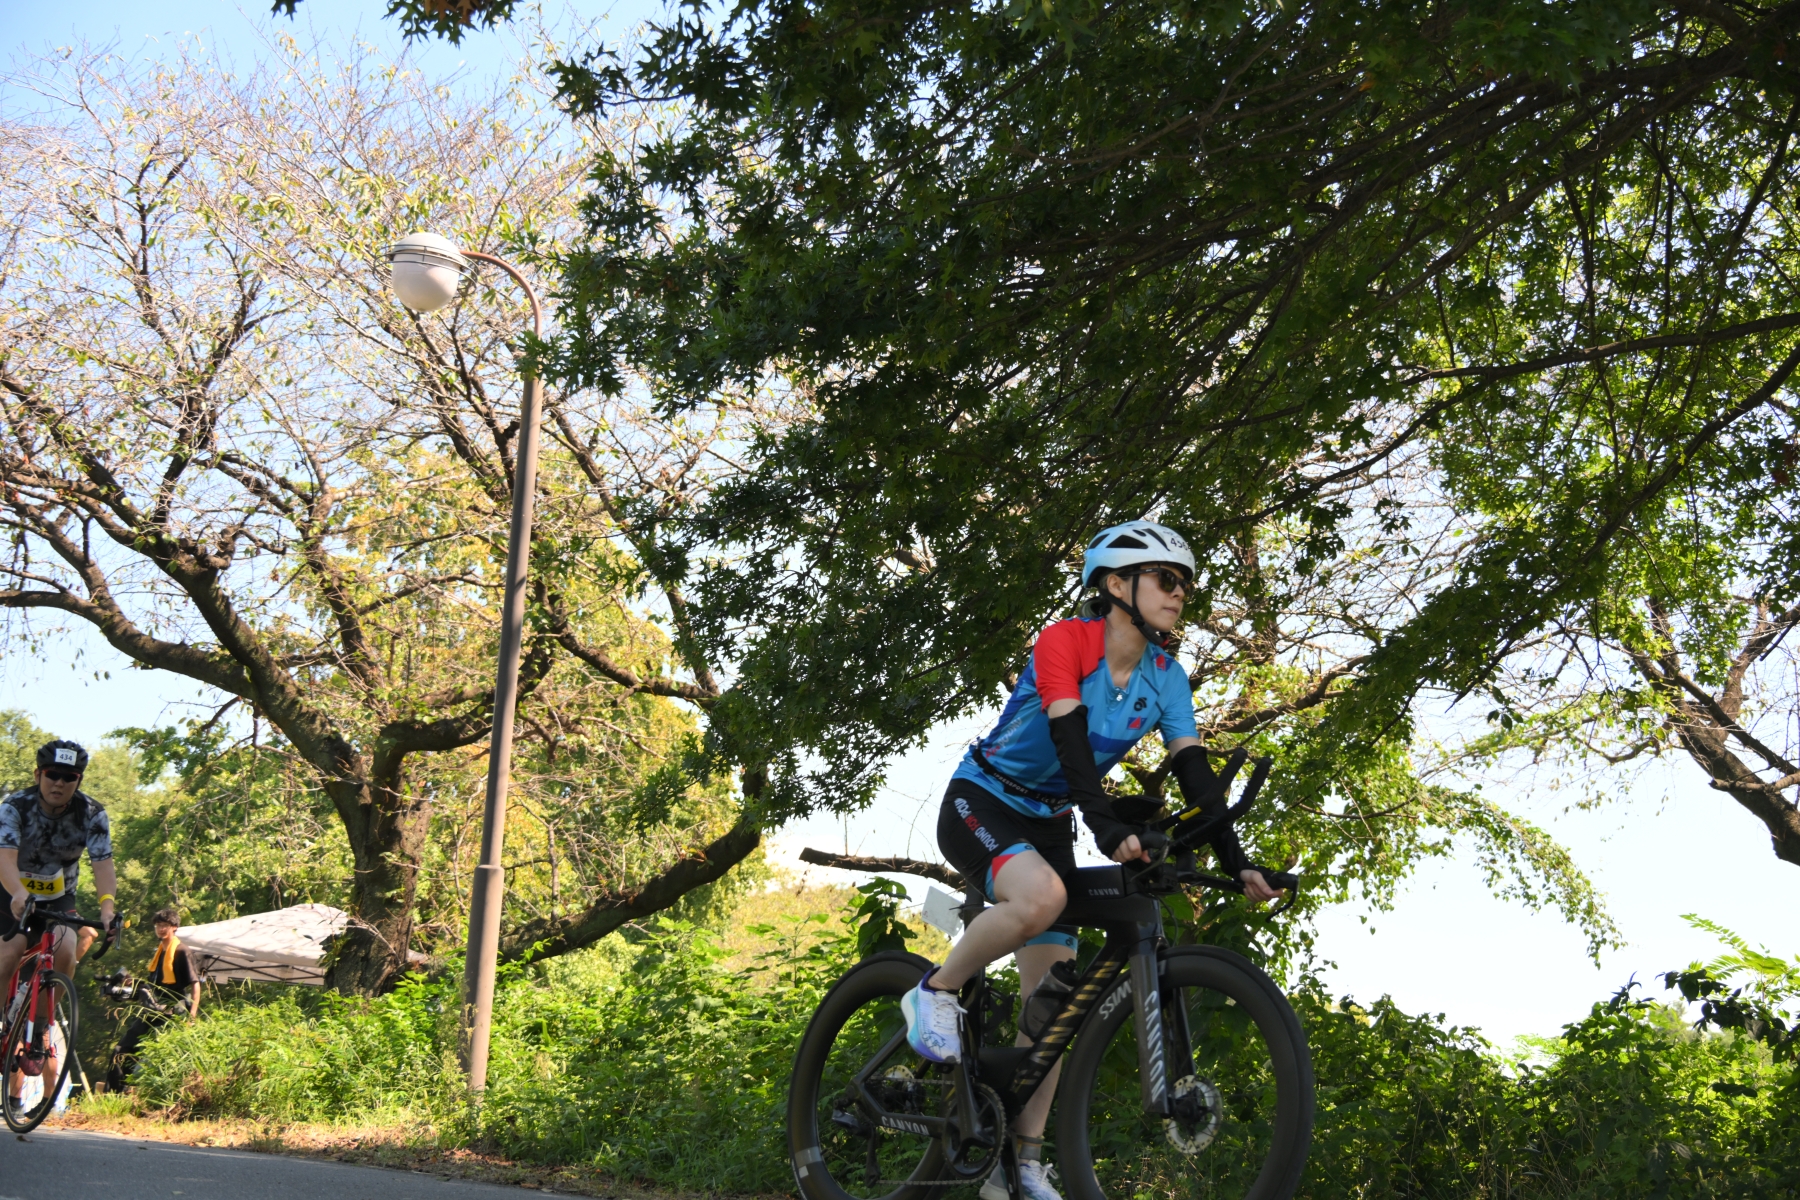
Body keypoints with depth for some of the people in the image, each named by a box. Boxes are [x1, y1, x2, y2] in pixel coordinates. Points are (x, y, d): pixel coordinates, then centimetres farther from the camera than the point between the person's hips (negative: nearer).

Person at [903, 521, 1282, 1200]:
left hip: (1046, 826, 6)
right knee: (1041, 896, -38)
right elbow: (1071, 742, -33)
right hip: (979, 804, -6)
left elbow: (1193, 770, -9)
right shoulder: (1065, 642, -21)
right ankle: (936, 993, -14)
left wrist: (1235, 862, -20)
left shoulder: (1166, 676, -3)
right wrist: (1108, 824, -47)